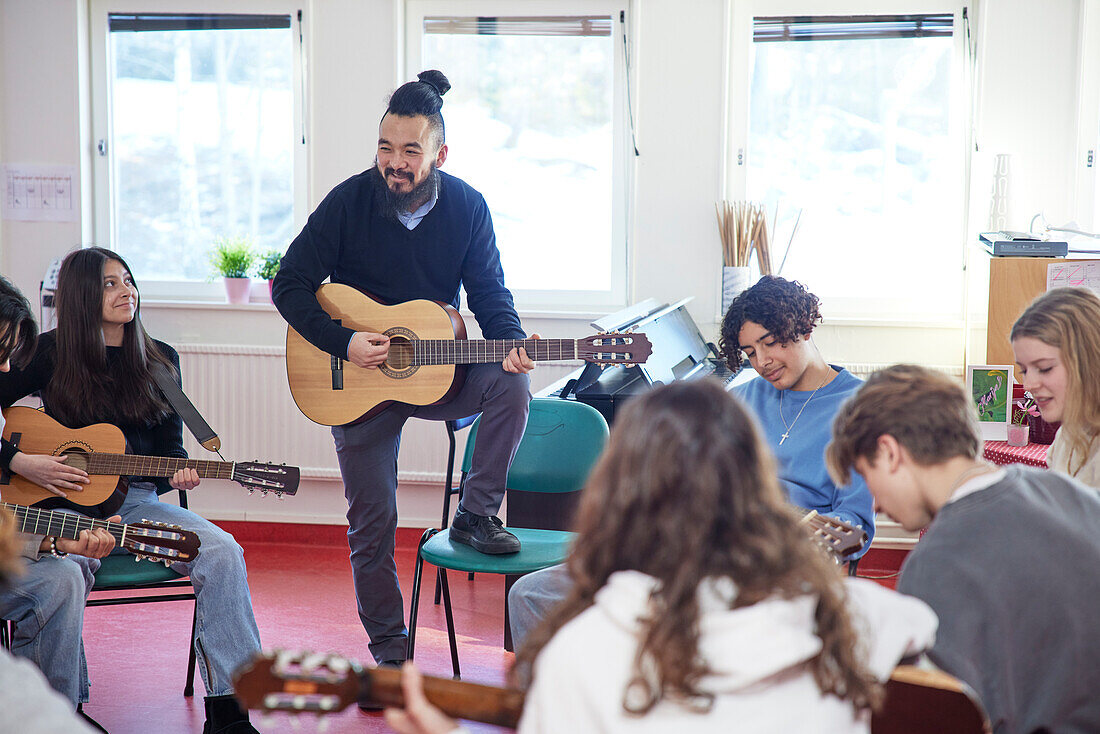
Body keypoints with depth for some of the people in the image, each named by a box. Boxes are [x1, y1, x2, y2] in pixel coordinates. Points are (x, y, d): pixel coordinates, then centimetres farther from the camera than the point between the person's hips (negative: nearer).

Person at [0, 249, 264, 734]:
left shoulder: (160, 361, 11)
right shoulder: (49, 355, 2)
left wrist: (179, 472, -7)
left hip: (134, 499, 3)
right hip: (60, 502, -3)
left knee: (222, 552, -21)